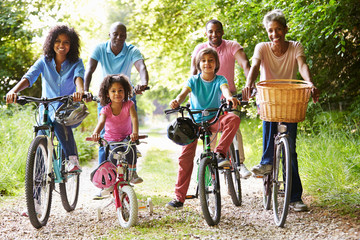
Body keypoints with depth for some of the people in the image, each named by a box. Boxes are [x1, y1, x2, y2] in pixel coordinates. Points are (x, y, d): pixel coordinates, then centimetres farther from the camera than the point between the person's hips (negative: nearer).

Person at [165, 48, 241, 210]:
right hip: (194, 121, 1)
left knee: (233, 119, -32)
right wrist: (177, 101, -43)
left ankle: (219, 154, -26)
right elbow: (184, 93, -18)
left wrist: (229, 97, -48)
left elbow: (225, 89, -23)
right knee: (185, 157, -9)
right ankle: (179, 198, -2)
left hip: (214, 120, 0)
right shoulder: (194, 80, 0)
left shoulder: (219, 80, -1)